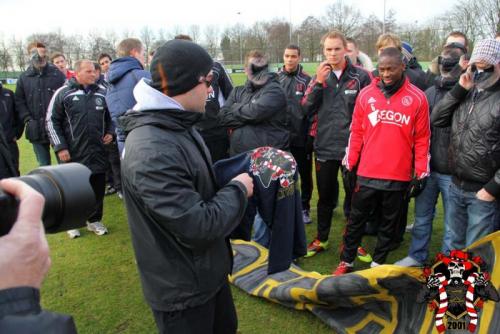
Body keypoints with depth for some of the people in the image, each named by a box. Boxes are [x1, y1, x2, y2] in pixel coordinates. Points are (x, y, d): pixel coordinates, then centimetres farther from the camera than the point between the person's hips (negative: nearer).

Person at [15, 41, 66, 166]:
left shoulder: (57, 74, 2)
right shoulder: (24, 78, 8)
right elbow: (19, 101, 7)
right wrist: (27, 120, -5)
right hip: (36, 130, 2)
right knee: (44, 166, 12)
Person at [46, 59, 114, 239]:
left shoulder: (103, 93, 5)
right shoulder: (63, 93, -6)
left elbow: (110, 116, 20)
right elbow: (52, 121, -3)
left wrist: (110, 132, 3)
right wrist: (60, 147, -8)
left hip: (97, 151, 3)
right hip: (72, 153, -3)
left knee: (98, 188, 9)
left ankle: (94, 220, 26)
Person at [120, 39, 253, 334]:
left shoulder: (179, 126, 1)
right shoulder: (152, 151, -32)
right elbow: (200, 226, -30)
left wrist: (231, 180, -1)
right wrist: (238, 189, -16)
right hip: (182, 290, -9)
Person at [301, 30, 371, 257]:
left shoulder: (360, 76, -4)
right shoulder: (319, 76, 6)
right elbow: (307, 109, -2)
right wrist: (318, 83, -12)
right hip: (325, 147, 3)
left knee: (353, 196, 12)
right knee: (325, 196, 15)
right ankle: (321, 238, 32)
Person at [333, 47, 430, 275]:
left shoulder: (417, 98, -1)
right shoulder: (366, 94, 2)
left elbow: (422, 139, 2)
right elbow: (356, 132, 6)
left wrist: (421, 173, 0)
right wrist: (349, 164, 5)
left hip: (399, 177, 0)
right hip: (367, 174, 1)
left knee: (389, 224, 14)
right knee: (356, 220, 11)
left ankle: (378, 263, 31)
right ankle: (346, 262, 26)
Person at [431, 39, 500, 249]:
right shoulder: (467, 94, 8)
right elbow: (436, 120, 1)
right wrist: (459, 90, -7)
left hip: (482, 191, -6)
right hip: (456, 186, 6)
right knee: (455, 244, 21)